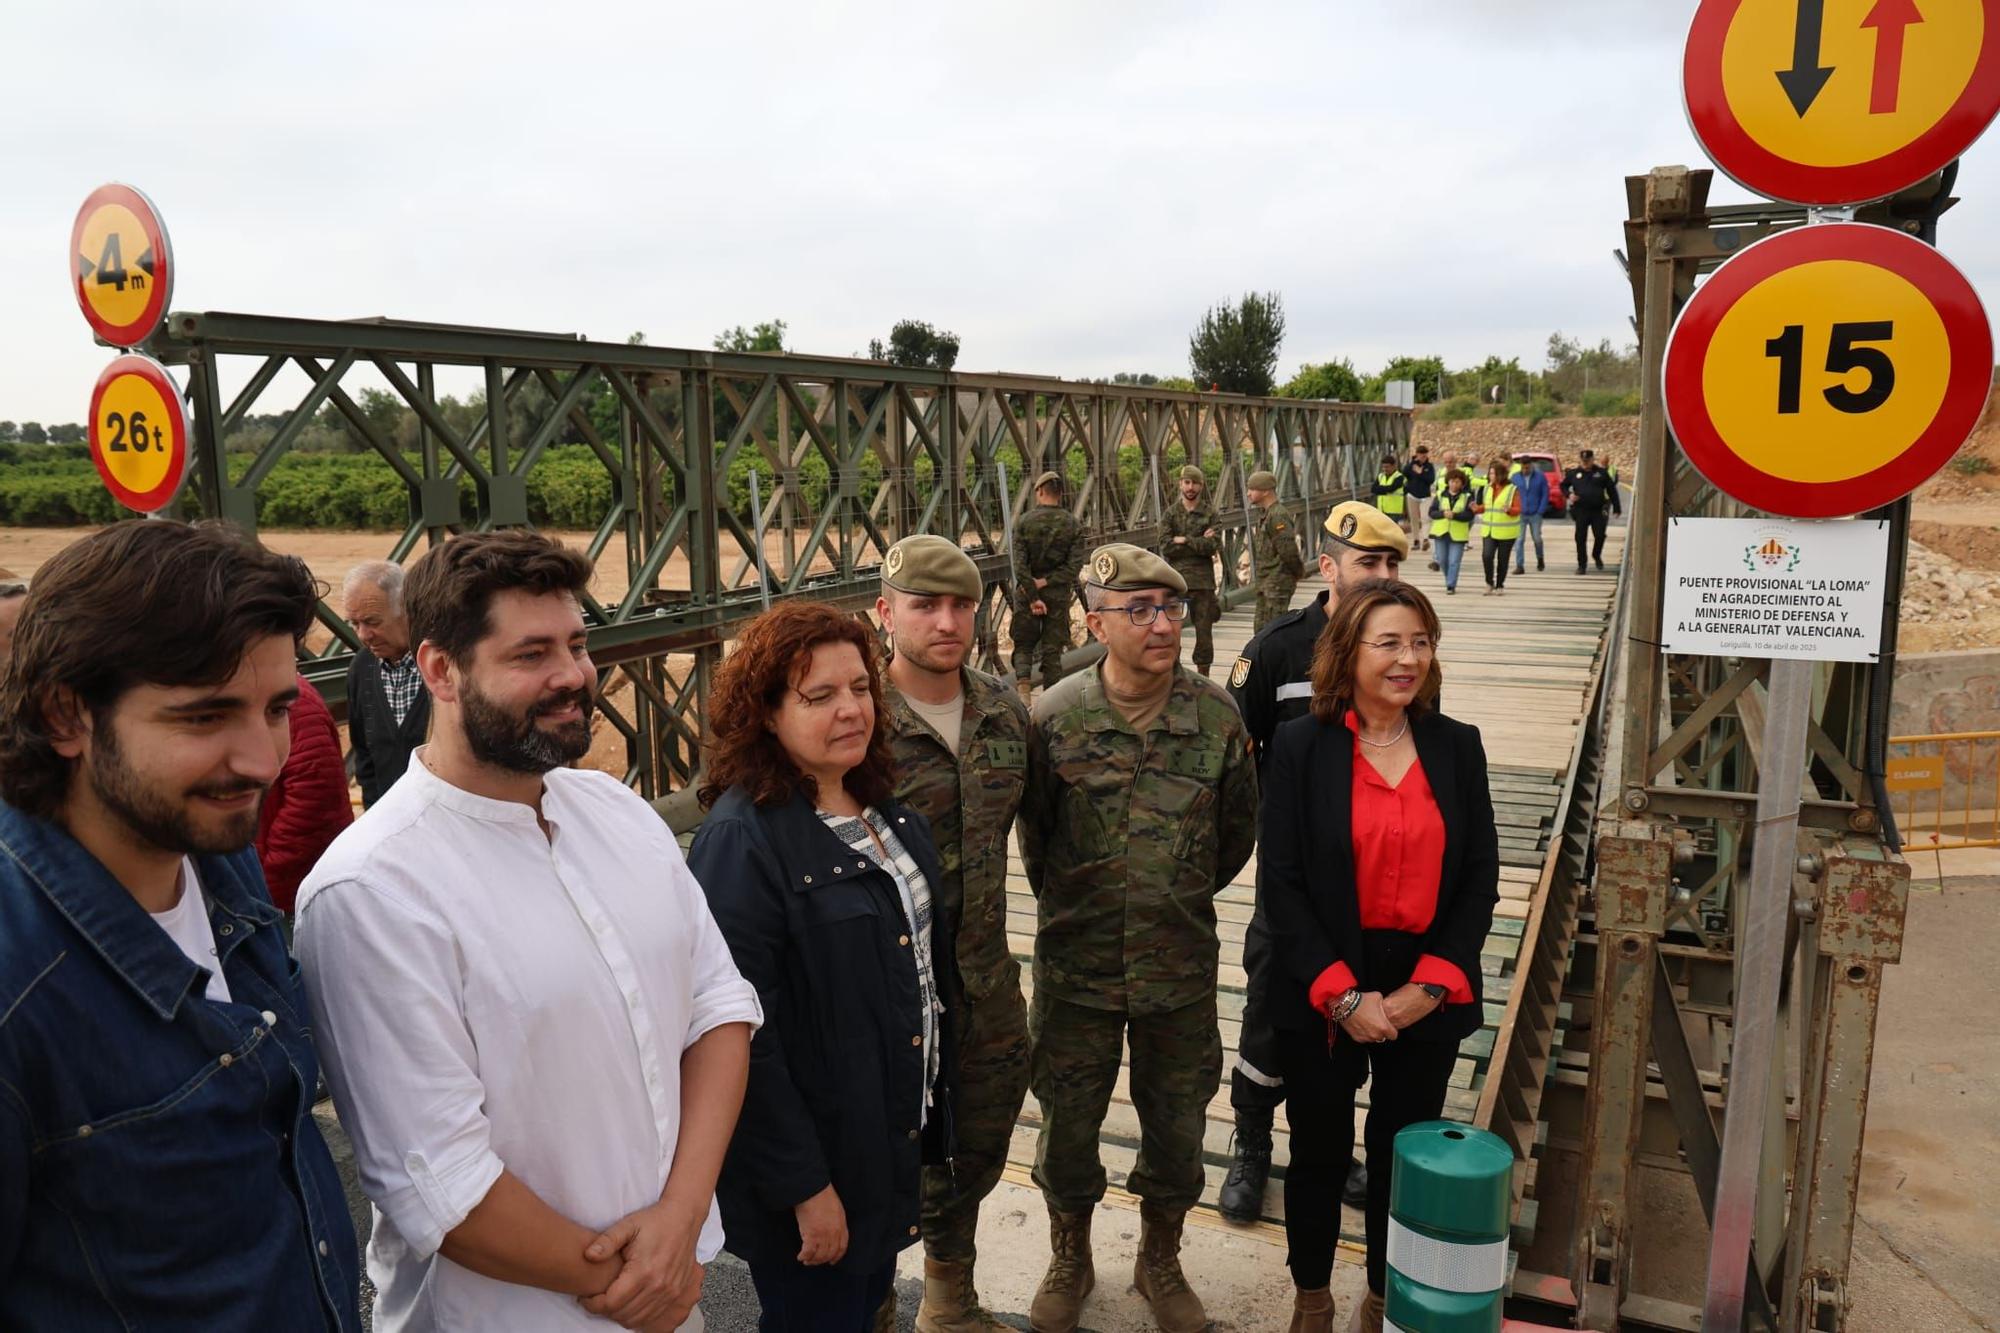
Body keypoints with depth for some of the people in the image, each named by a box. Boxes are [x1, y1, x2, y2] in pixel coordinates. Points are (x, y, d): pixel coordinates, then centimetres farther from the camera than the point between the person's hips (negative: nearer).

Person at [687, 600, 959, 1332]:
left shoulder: (884, 811, 3)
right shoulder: (741, 839, -23)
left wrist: (933, 1102, 12)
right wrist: (802, 1185, -21)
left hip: (896, 1139, 8)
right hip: (814, 1161, -7)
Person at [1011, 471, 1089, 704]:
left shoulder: (1025, 521, -5)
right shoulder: (1073, 524, -2)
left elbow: (1019, 565, -12)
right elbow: (1074, 565, -10)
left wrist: (1033, 597, -11)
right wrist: (1046, 582, -9)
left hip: (1026, 595, -1)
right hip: (1059, 595, 1)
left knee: (1023, 645, 13)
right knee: (1053, 650, 9)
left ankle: (1023, 683, -11)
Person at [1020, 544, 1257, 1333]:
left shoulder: (1216, 715, -8)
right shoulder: (1054, 718, -13)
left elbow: (1237, 830, 7)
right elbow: (1033, 833, 2)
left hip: (1181, 966, 1)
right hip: (1076, 965, -1)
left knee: (1177, 1129, 16)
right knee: (1068, 1127, 15)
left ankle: (1160, 1263, 43)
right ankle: (1069, 1262, 42)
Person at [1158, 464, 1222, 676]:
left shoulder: (1210, 513, 5)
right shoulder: (1170, 513, 7)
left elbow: (1212, 546, -9)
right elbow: (1165, 547, -6)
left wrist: (1184, 540, -12)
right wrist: (1199, 543, -9)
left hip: (1202, 580, -1)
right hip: (1174, 577, 1)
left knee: (1204, 627, 3)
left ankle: (1203, 673, 14)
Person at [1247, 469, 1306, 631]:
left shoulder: (1277, 516, -18)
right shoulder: (1263, 514, 15)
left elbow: (1288, 549, -20)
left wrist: (1298, 572, -8)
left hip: (1277, 582, -10)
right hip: (1265, 582, 10)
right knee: (1260, 627, 15)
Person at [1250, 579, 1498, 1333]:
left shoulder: (1457, 746, 0)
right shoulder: (1301, 745, -8)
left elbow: (1479, 879, 0)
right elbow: (1280, 883, -10)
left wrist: (1426, 988, -10)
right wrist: (1342, 994, -16)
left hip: (1426, 995, 2)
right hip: (1321, 994, -2)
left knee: (1403, 1154, 15)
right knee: (1320, 1151, 13)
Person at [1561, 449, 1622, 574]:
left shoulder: (1601, 473, 6)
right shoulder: (1573, 473, 5)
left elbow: (1611, 490, 9)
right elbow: (1563, 486, 17)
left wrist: (1616, 507, 8)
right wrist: (1569, 494, -5)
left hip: (1598, 511, 0)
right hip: (1581, 511, 0)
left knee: (1600, 536, -3)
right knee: (1581, 538, -1)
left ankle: (1596, 555, 28)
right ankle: (1581, 565, 8)